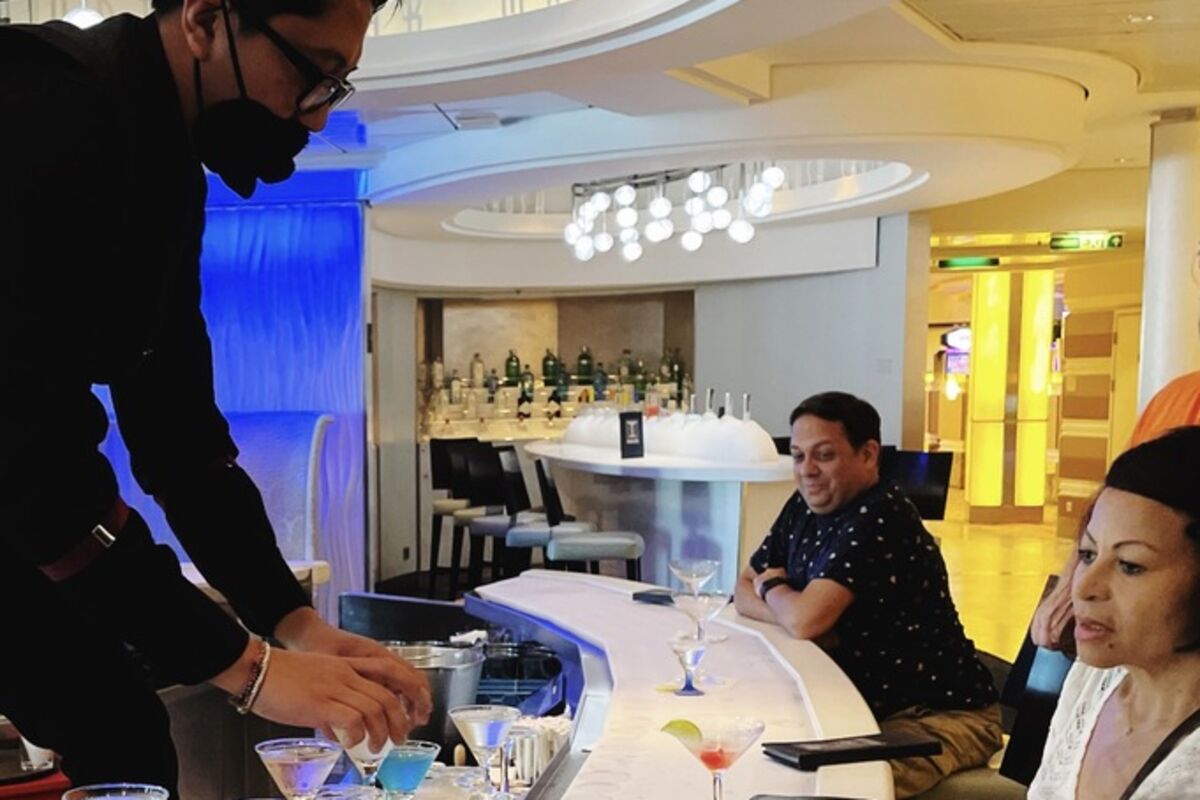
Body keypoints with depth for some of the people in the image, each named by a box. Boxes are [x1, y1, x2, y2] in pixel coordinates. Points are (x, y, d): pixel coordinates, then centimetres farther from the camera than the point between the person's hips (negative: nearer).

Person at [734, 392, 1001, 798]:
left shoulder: (880, 518, -22)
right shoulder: (804, 507, 4)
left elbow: (804, 620, -27)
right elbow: (744, 590, 9)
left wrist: (773, 586, -4)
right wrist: (790, 605, -13)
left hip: (942, 714, -8)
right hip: (864, 703, 8)